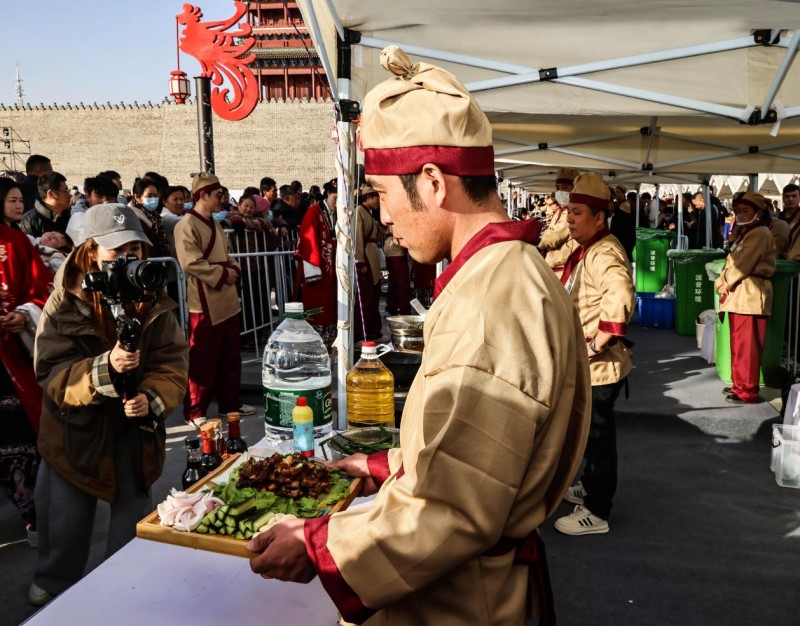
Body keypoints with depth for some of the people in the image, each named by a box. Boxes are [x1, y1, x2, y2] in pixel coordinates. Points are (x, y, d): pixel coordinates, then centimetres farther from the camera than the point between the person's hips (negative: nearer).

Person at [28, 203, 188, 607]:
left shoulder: (154, 303, -6)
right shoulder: (65, 304, -12)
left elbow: (173, 365, -8)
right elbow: (52, 374, -18)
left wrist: (153, 399, -28)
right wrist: (106, 368, -35)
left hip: (135, 434, 2)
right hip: (74, 434, -1)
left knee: (133, 525, 15)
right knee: (65, 527, 15)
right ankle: (53, 587, 43)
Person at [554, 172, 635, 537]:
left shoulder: (605, 254, -21)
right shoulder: (586, 250, 12)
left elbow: (620, 300, -37)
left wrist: (595, 346, -29)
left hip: (599, 366, -10)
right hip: (586, 365, 10)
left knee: (598, 435, 1)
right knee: (591, 431, 23)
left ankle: (596, 512, 14)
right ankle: (591, 488, 41)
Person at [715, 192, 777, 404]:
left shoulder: (760, 233, -11)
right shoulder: (744, 233, 22)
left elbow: (743, 264, -17)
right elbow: (731, 262, 18)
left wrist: (725, 283, -4)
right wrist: (721, 282, 1)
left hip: (749, 294, -10)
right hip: (738, 294, 10)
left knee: (746, 346, -8)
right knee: (738, 344, 14)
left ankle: (747, 392, -4)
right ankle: (740, 385, 23)